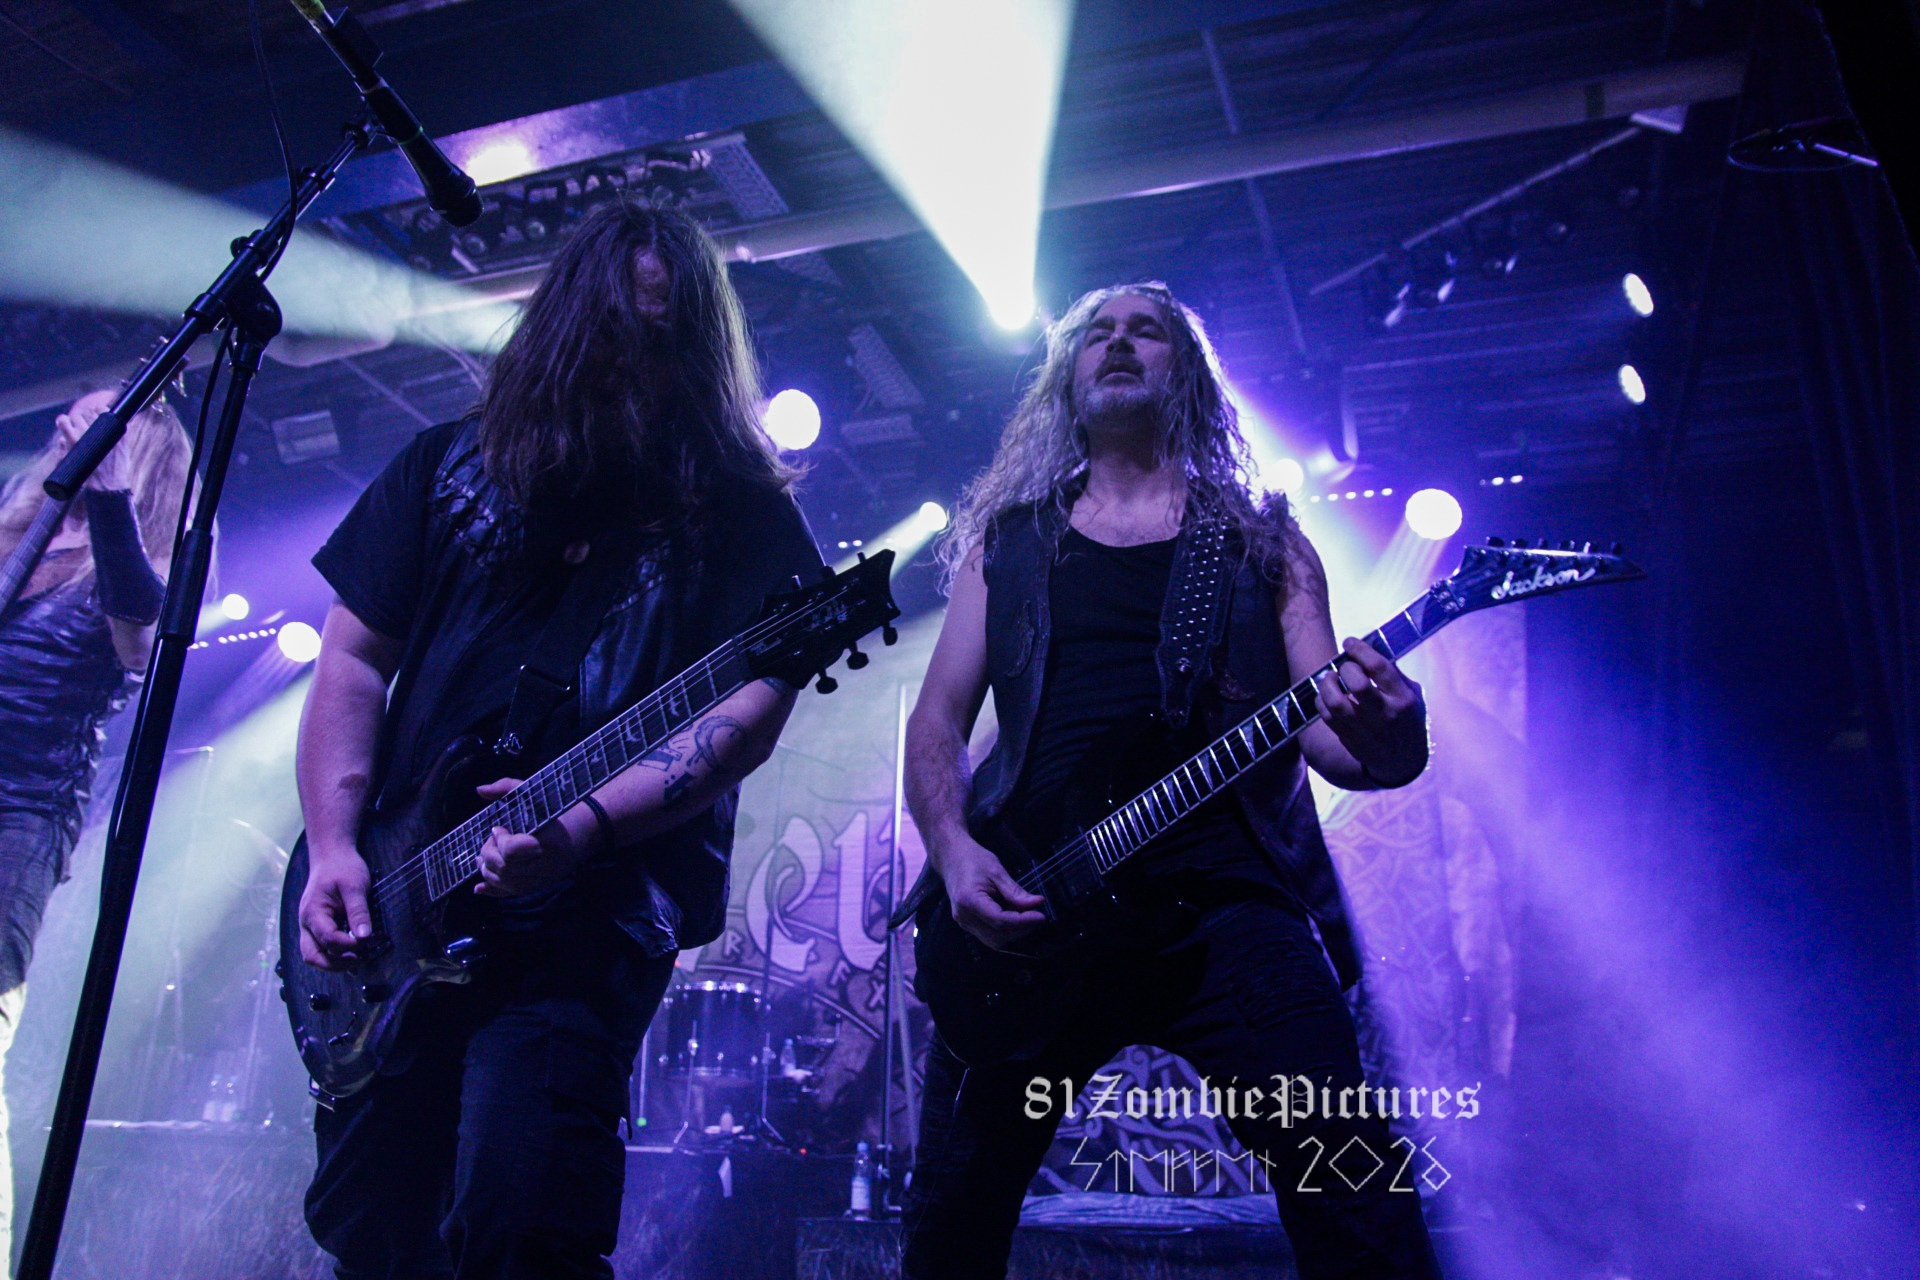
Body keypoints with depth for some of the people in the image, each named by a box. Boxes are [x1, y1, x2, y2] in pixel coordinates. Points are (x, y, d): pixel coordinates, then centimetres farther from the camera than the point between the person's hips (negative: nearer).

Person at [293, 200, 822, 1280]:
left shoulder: (743, 508, 2)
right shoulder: (452, 464, 12)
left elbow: (753, 711, -9)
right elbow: (355, 659, 11)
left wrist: (585, 827, -22)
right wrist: (335, 845, -2)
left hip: (592, 916, -4)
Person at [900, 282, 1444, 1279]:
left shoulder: (1261, 541, 14)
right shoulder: (1006, 540, 17)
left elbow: (1322, 728, 6)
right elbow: (937, 721, 12)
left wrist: (1383, 745, -19)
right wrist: (956, 851, -8)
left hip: (1226, 898, -1)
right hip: (1024, 917, 2)